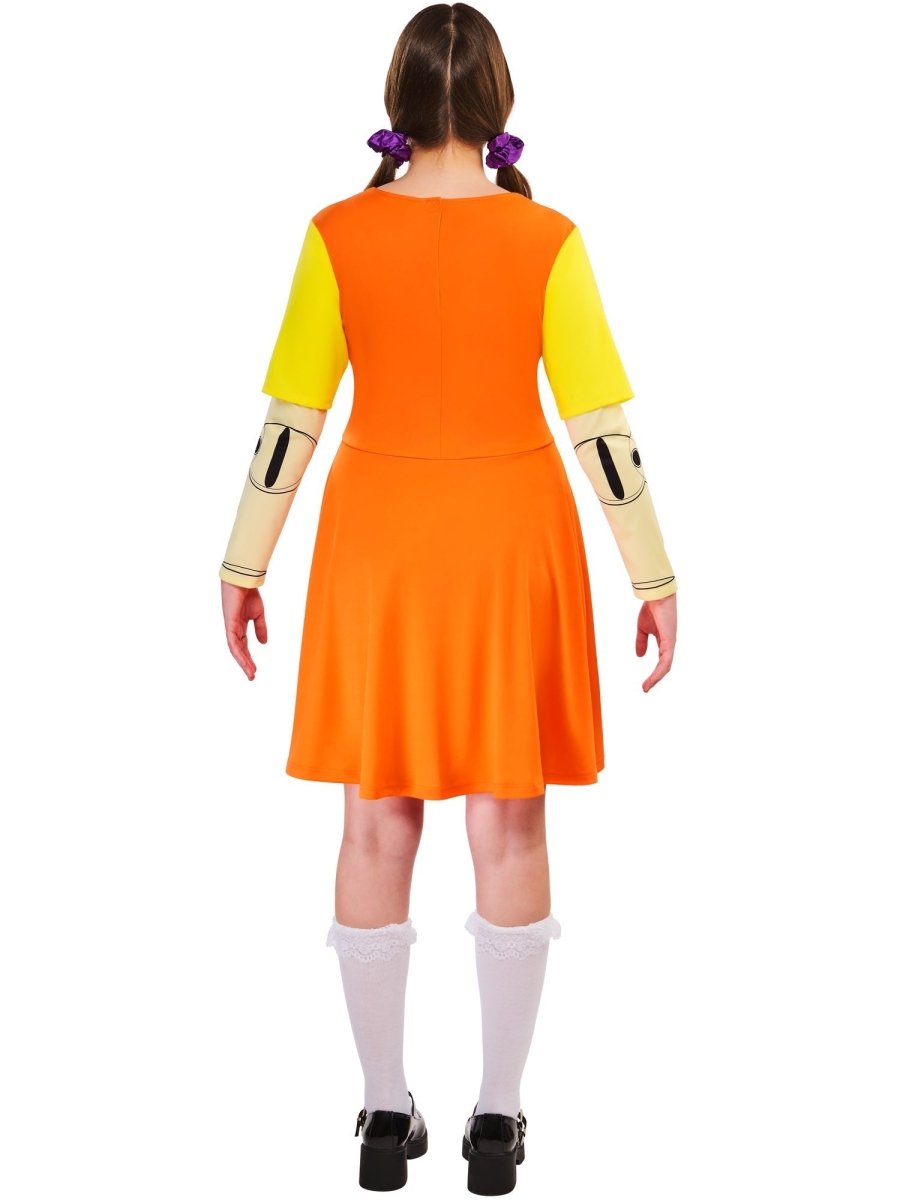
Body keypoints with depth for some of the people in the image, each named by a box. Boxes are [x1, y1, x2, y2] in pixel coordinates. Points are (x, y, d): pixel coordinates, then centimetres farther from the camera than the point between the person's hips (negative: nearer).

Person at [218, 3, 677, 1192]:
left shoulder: (340, 233, -6)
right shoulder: (545, 238, -8)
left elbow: (292, 417, -4)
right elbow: (601, 423, -9)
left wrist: (244, 564, 5)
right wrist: (654, 575, -1)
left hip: (378, 540, 1)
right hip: (510, 540, -1)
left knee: (378, 824, 10)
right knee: (509, 826, 8)